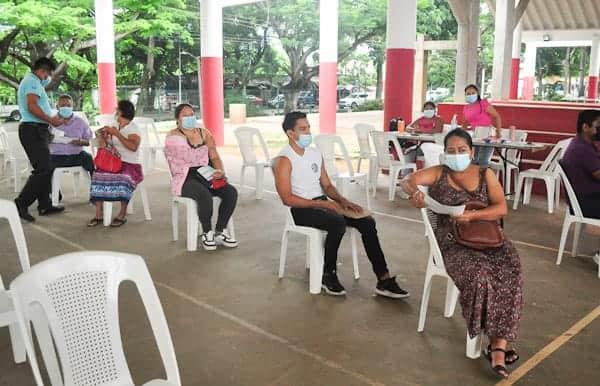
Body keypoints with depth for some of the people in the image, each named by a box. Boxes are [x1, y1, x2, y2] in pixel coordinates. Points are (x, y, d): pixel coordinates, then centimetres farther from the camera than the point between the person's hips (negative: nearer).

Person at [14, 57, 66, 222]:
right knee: (42, 170, -13)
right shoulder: (33, 81, -9)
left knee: (44, 169, 12)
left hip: (34, 130, 11)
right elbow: (32, 106, -22)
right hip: (34, 130, -11)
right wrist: (51, 120, -16)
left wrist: (50, 118, 23)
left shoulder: (29, 81, 24)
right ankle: (21, 204, -13)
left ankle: (45, 205, 15)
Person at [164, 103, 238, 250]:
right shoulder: (173, 136, 3)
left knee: (231, 192, -22)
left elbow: (214, 157, 11)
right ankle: (207, 233, -13)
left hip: (207, 175, 5)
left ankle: (220, 232, -8)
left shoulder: (204, 133, 17)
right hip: (185, 179, -5)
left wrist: (220, 170, -7)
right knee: (205, 196, -36)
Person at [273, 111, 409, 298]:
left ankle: (384, 280, -11)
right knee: (338, 223, -34)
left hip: (323, 203, 7)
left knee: (367, 221, -11)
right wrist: (322, 204, -22)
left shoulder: (315, 153, 14)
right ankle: (328, 276, -13)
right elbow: (287, 199, -17)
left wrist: (342, 200, -4)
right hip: (302, 210, -7)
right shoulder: (284, 160, -9)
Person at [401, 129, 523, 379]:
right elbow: (407, 181, -2)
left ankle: (498, 347, -24)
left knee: (509, 277, -26)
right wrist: (414, 192, -26)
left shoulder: (485, 174, 12)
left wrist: (472, 215, -16)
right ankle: (497, 344, -11)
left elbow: (501, 209, 1)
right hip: (454, 242, -2)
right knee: (478, 276, -30)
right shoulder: (438, 173, 10)